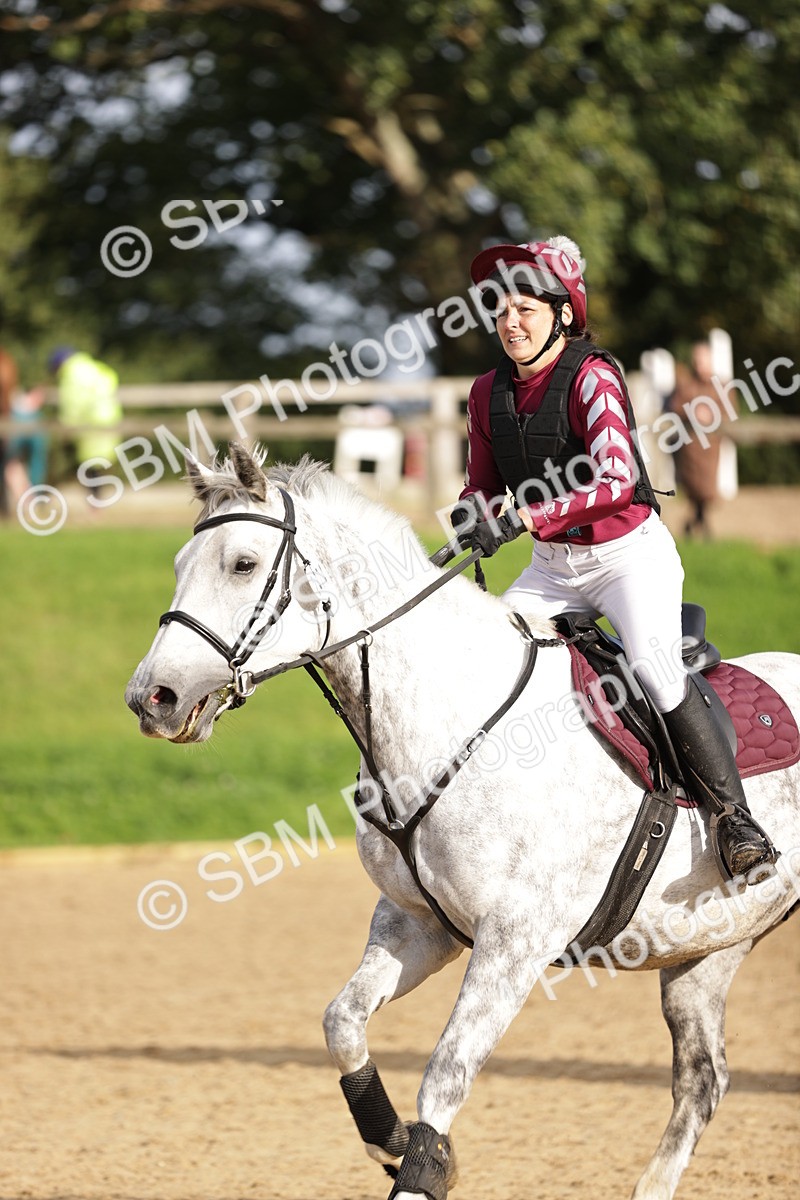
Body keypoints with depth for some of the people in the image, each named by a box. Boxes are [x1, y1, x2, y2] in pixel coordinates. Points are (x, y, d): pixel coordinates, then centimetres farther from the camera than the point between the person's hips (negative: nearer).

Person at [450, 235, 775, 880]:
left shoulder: (592, 378, -19)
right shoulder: (489, 392, 1)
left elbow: (616, 479, -32)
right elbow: (484, 485, 13)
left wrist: (525, 517, -39)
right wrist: (474, 515, -12)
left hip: (629, 554, -7)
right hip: (553, 567, 7)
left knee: (655, 664, -26)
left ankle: (732, 815, -21)